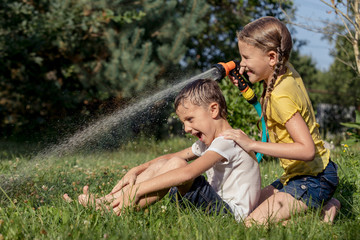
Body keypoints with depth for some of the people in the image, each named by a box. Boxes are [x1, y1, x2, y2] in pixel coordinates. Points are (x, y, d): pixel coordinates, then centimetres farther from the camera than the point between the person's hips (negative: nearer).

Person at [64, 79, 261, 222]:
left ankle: (112, 212, -25)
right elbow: (171, 156, 18)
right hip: (217, 205, 10)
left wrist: (138, 190, -34)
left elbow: (188, 172, -31)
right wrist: (137, 170, 0)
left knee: (176, 165, -24)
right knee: (162, 165, 1)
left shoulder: (227, 142, -16)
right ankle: (104, 202, -10)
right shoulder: (208, 143, 17)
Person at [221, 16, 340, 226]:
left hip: (313, 180, -10)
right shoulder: (287, 71, 0)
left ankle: (323, 210, -5)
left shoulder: (281, 97, -27)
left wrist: (253, 144, -32)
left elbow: (307, 150, -34)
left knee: (253, 224, -19)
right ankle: (321, 203, 14)